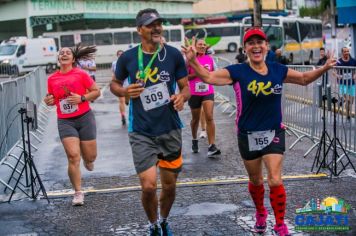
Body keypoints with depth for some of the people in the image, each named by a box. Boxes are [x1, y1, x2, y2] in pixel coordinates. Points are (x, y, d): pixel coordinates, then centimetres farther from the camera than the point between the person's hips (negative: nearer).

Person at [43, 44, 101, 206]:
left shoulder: (81, 74, -4)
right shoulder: (52, 79, 5)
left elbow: (96, 92, 1)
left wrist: (82, 98, -15)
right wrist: (48, 101, -4)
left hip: (85, 118, -1)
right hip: (65, 121, 1)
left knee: (90, 156, 5)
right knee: (73, 157, -11)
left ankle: (87, 160, 45)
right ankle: (78, 193, 0)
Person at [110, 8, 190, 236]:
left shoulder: (174, 54, -4)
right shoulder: (127, 58, -5)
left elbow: (186, 87, 3)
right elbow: (115, 84, 11)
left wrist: (182, 97, -20)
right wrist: (125, 91, -11)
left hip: (171, 130, 2)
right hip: (142, 133, -1)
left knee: (169, 185, 12)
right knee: (149, 186, -11)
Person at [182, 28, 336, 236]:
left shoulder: (278, 70, -4)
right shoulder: (238, 72, -13)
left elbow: (304, 79, 10)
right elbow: (209, 77, -18)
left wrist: (324, 69, -5)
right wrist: (192, 60, -35)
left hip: (273, 133, 1)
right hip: (248, 135, 0)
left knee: (275, 181, -6)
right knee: (256, 180, 18)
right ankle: (260, 213, 45)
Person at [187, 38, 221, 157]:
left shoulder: (210, 59, 2)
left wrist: (208, 73, -7)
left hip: (208, 92, 1)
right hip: (194, 94, -1)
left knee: (209, 117, -13)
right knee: (195, 118, 14)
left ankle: (212, 146, -16)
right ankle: (194, 140, 39)